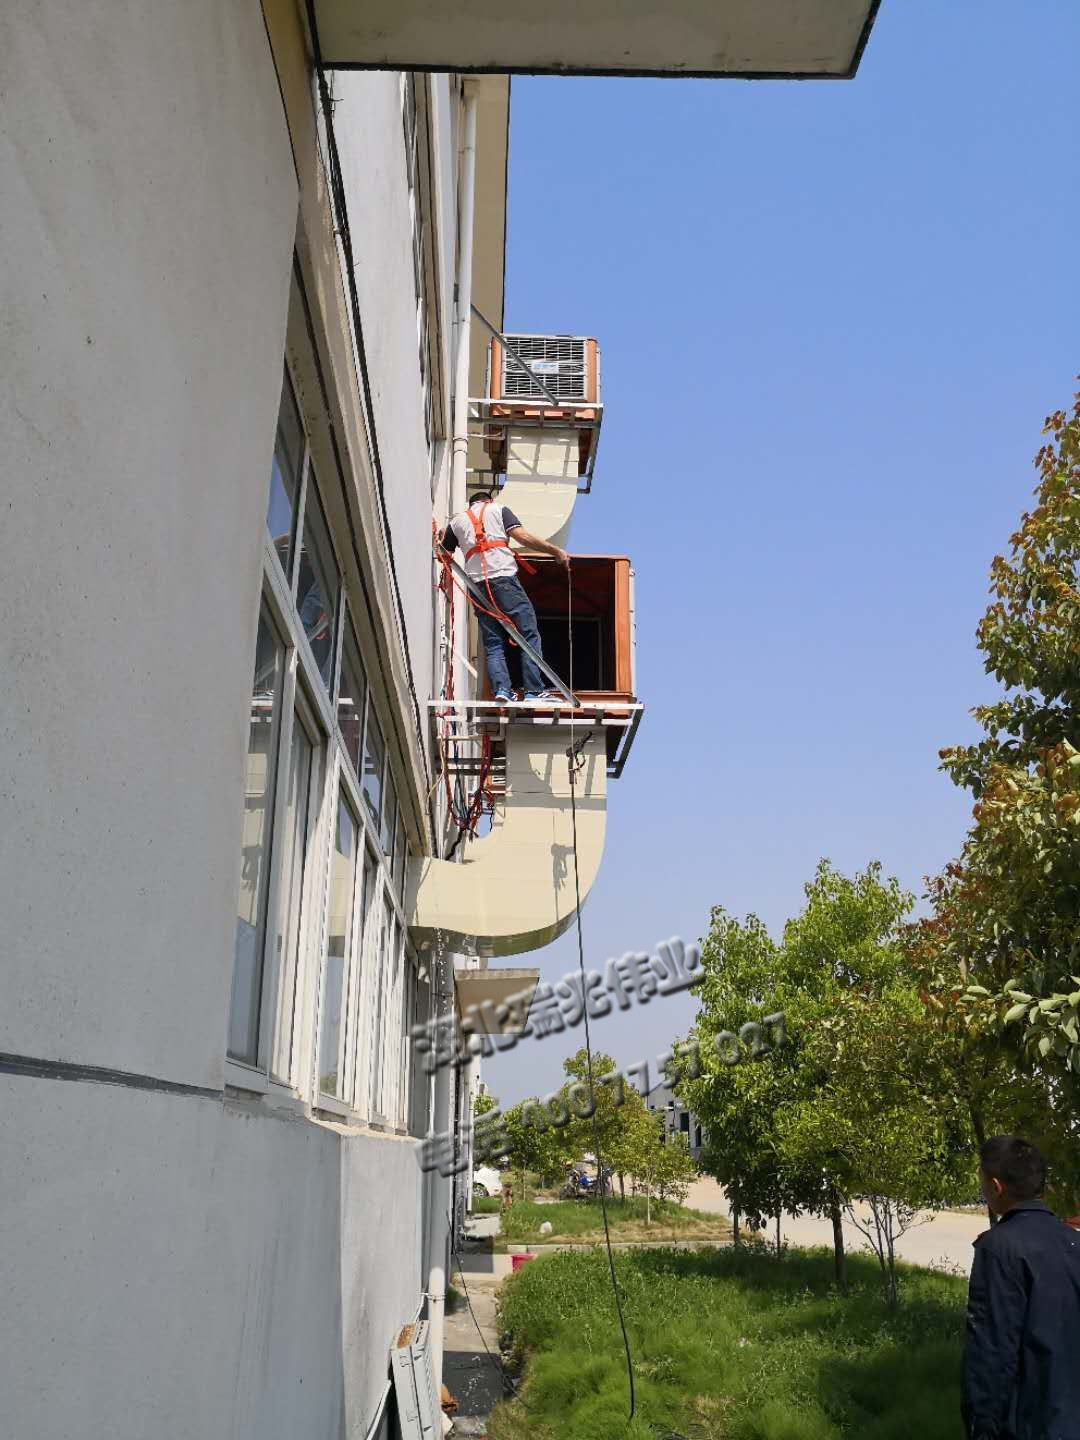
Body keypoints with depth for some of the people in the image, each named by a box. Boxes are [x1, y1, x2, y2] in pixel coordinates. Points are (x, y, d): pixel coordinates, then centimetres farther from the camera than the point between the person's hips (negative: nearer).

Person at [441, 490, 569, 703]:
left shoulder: (457, 521, 25)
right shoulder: (498, 509, 15)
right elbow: (522, 536, 0)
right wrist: (556, 551, 2)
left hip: (477, 582, 4)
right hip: (504, 576, -4)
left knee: (493, 643, 6)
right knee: (529, 634, -4)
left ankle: (500, 689, -11)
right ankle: (534, 690, -13)